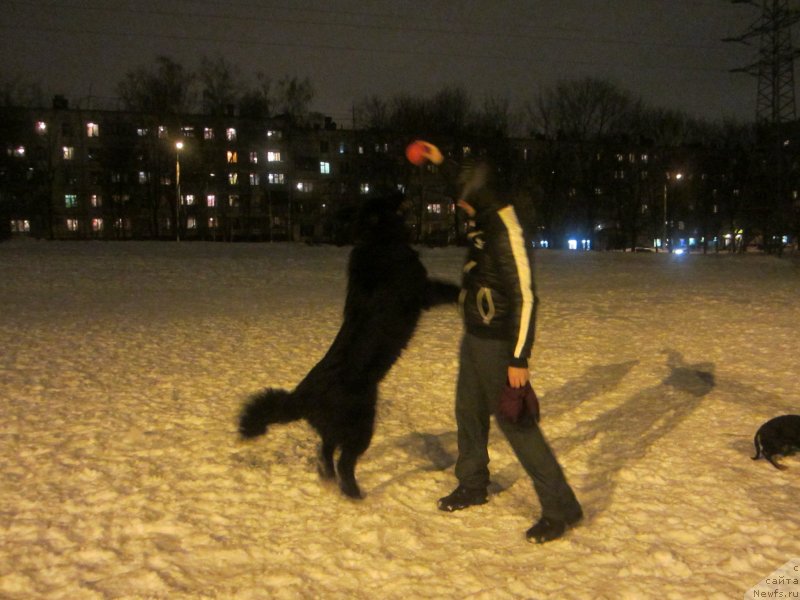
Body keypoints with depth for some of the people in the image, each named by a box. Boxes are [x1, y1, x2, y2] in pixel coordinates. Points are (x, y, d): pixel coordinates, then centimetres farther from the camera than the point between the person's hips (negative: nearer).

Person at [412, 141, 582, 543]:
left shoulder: (506, 234, -23)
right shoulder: (486, 220, 3)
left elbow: (525, 298, -25)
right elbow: (473, 191, 29)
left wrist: (518, 359, -25)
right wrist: (441, 163, 33)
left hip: (497, 344, -10)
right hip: (474, 337, 10)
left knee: (516, 423, -8)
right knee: (469, 413, 19)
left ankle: (560, 509, 0)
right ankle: (472, 487, 37)